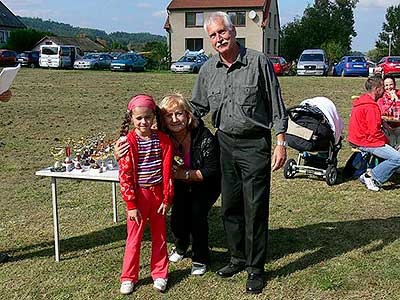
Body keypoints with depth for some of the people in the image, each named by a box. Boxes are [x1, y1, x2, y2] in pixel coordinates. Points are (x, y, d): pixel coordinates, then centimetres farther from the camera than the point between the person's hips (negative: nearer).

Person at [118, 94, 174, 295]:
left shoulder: (163, 140, -3)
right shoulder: (128, 142, -11)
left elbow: (167, 171, -1)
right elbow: (125, 176, -12)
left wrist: (167, 199, -3)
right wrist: (131, 205, -13)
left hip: (158, 194, 3)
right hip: (138, 195, -3)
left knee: (159, 235, 13)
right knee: (134, 237, 7)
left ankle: (160, 274, 28)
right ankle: (128, 277, 21)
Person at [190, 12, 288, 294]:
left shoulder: (259, 62, -6)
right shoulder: (208, 70, 7)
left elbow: (276, 104, -4)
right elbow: (197, 108, 18)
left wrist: (281, 143, -8)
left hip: (255, 144, -4)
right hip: (225, 143, 5)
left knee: (255, 207, -1)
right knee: (230, 206, 11)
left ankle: (256, 268, 12)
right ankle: (238, 257, 29)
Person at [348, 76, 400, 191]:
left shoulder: (362, 100, 11)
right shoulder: (371, 106, -21)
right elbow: (374, 131, -23)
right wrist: (386, 141, -6)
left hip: (359, 138, 11)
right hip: (366, 142, -11)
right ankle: (370, 176, -8)